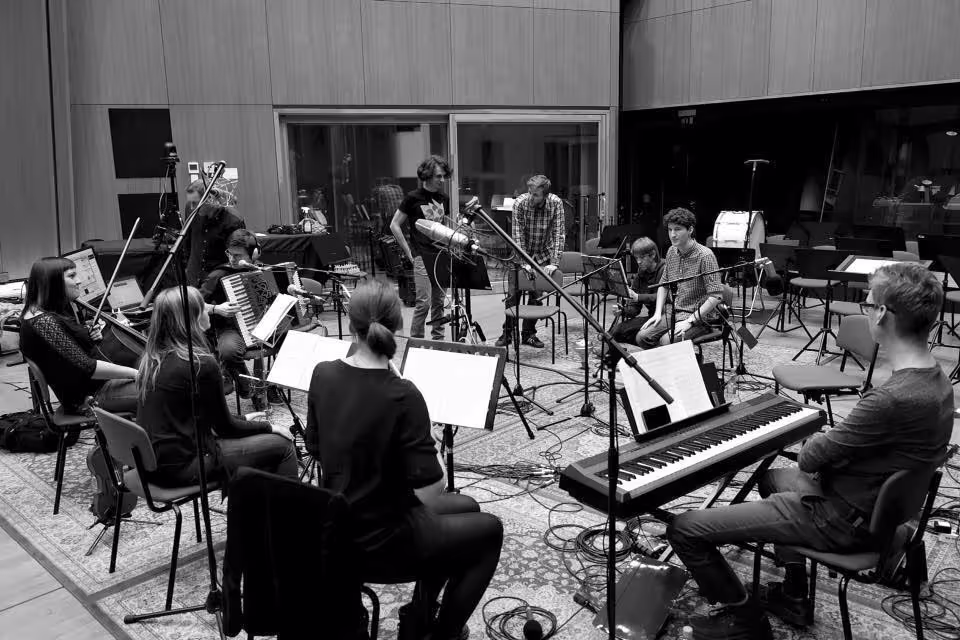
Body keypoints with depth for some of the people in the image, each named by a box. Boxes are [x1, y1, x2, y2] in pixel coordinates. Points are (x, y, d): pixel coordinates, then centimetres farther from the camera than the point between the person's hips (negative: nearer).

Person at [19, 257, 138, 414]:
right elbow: (86, 367, -25)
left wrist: (92, 335, -1)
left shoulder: (56, 311, 9)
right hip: (92, 394, -10)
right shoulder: (43, 323, -22)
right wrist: (135, 373, -21)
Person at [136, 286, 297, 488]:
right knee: (282, 445, -1)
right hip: (181, 466, -9)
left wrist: (241, 420, 19)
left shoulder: (152, 358, 5)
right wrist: (269, 427, 6)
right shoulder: (202, 364, -20)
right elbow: (225, 427, -9)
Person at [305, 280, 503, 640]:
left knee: (465, 507, 26)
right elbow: (430, 492, -23)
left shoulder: (323, 375, -6)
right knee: (488, 531, 16)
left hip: (338, 528, 7)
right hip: (379, 542, -7)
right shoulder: (401, 395, -26)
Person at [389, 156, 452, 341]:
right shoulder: (413, 198, -5)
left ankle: (438, 339, 19)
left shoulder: (444, 199, 11)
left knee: (439, 301, 9)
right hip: (422, 255, -5)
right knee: (424, 301, -10)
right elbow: (394, 225, -3)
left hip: (441, 255, 5)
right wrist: (408, 252, -7)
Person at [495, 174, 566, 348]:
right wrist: (524, 263, -28)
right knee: (513, 294, -6)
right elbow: (518, 235, -21)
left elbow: (558, 235, -18)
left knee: (536, 296, 2)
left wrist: (554, 263, -26)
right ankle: (508, 333, 8)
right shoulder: (520, 203, -20)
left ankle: (529, 333, 15)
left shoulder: (556, 204, -17)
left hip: (543, 255, 1)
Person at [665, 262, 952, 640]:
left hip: (842, 523, -10)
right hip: (876, 509, 10)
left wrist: (812, 446, -1)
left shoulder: (892, 399, -33)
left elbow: (810, 458, -22)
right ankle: (794, 596, 35)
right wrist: (830, 446, -2)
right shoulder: (935, 379, -1)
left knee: (684, 529, -12)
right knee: (772, 477, 37)